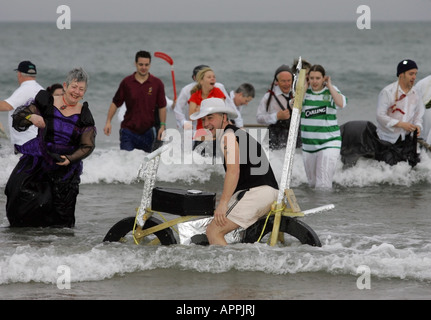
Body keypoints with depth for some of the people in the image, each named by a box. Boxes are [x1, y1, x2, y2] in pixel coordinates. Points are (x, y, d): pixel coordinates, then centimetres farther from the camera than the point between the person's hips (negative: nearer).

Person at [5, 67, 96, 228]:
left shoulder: (84, 115, 1)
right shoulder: (47, 103, -4)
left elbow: (87, 146, 4)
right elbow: (18, 119, -6)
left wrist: (69, 159, -13)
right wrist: (31, 117, -29)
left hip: (66, 168, 1)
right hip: (38, 159, -1)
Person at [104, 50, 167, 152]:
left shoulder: (157, 83, 2)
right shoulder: (127, 82, 1)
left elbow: (162, 107, 7)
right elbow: (115, 103, 7)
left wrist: (162, 125, 0)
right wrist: (108, 122, -1)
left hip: (147, 131, 1)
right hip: (128, 130, -1)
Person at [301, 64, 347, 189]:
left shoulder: (330, 90, -1)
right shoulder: (305, 91, 3)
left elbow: (342, 104, -20)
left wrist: (329, 86, -13)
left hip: (329, 143, -3)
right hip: (308, 145, 3)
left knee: (323, 184, -15)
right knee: (312, 183, 13)